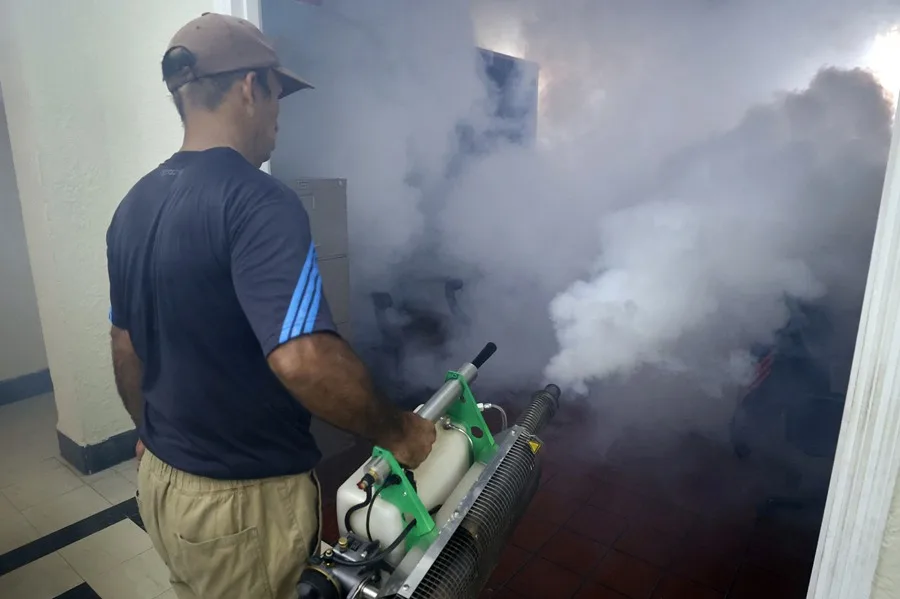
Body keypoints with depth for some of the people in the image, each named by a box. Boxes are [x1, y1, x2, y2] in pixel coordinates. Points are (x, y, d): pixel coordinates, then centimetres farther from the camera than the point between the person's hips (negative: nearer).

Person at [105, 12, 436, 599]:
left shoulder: (133, 206, 2)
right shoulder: (258, 201, -25)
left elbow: (125, 348, 10)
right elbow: (302, 359, -37)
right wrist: (399, 431, -22)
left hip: (160, 480, 7)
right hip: (244, 499, -7)